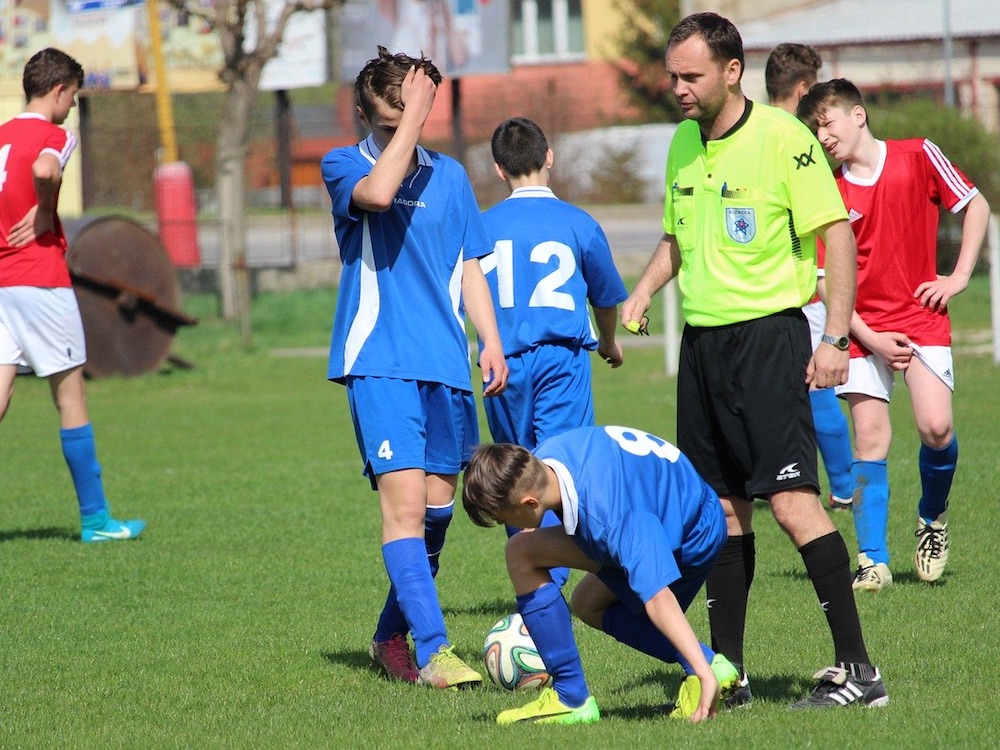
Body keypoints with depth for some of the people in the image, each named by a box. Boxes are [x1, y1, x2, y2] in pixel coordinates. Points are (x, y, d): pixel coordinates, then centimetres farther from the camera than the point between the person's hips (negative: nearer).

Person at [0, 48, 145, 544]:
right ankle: (95, 519, 8)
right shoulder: (54, 135, -7)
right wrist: (46, 212, -13)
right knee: (71, 396, 2)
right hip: (40, 279, -6)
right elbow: (44, 169, -29)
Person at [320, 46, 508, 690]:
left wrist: (491, 341, 6)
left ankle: (392, 636, 27)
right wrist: (411, 118, -17)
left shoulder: (449, 176, 14)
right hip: (380, 363, -5)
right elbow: (376, 194, -23)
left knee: (438, 505, 9)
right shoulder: (344, 166, 1)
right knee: (405, 501, -15)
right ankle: (431, 651, -17)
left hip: (445, 366, 5)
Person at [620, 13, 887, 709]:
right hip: (701, 339, 7)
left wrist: (836, 338, -16)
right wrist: (638, 298, 7)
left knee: (792, 499, -13)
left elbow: (838, 233, -10)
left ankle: (859, 668, -11)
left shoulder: (782, 136, -10)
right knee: (721, 505, 8)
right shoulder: (684, 143, 12)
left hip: (768, 332, -7)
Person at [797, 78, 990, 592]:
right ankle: (873, 561, -2)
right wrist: (869, 338, -10)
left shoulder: (918, 157, -3)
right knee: (870, 437, -5)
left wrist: (959, 277, -1)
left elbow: (976, 207, 7)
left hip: (922, 318, -1)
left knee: (935, 428, -14)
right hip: (863, 328, 1)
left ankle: (933, 519, 15)